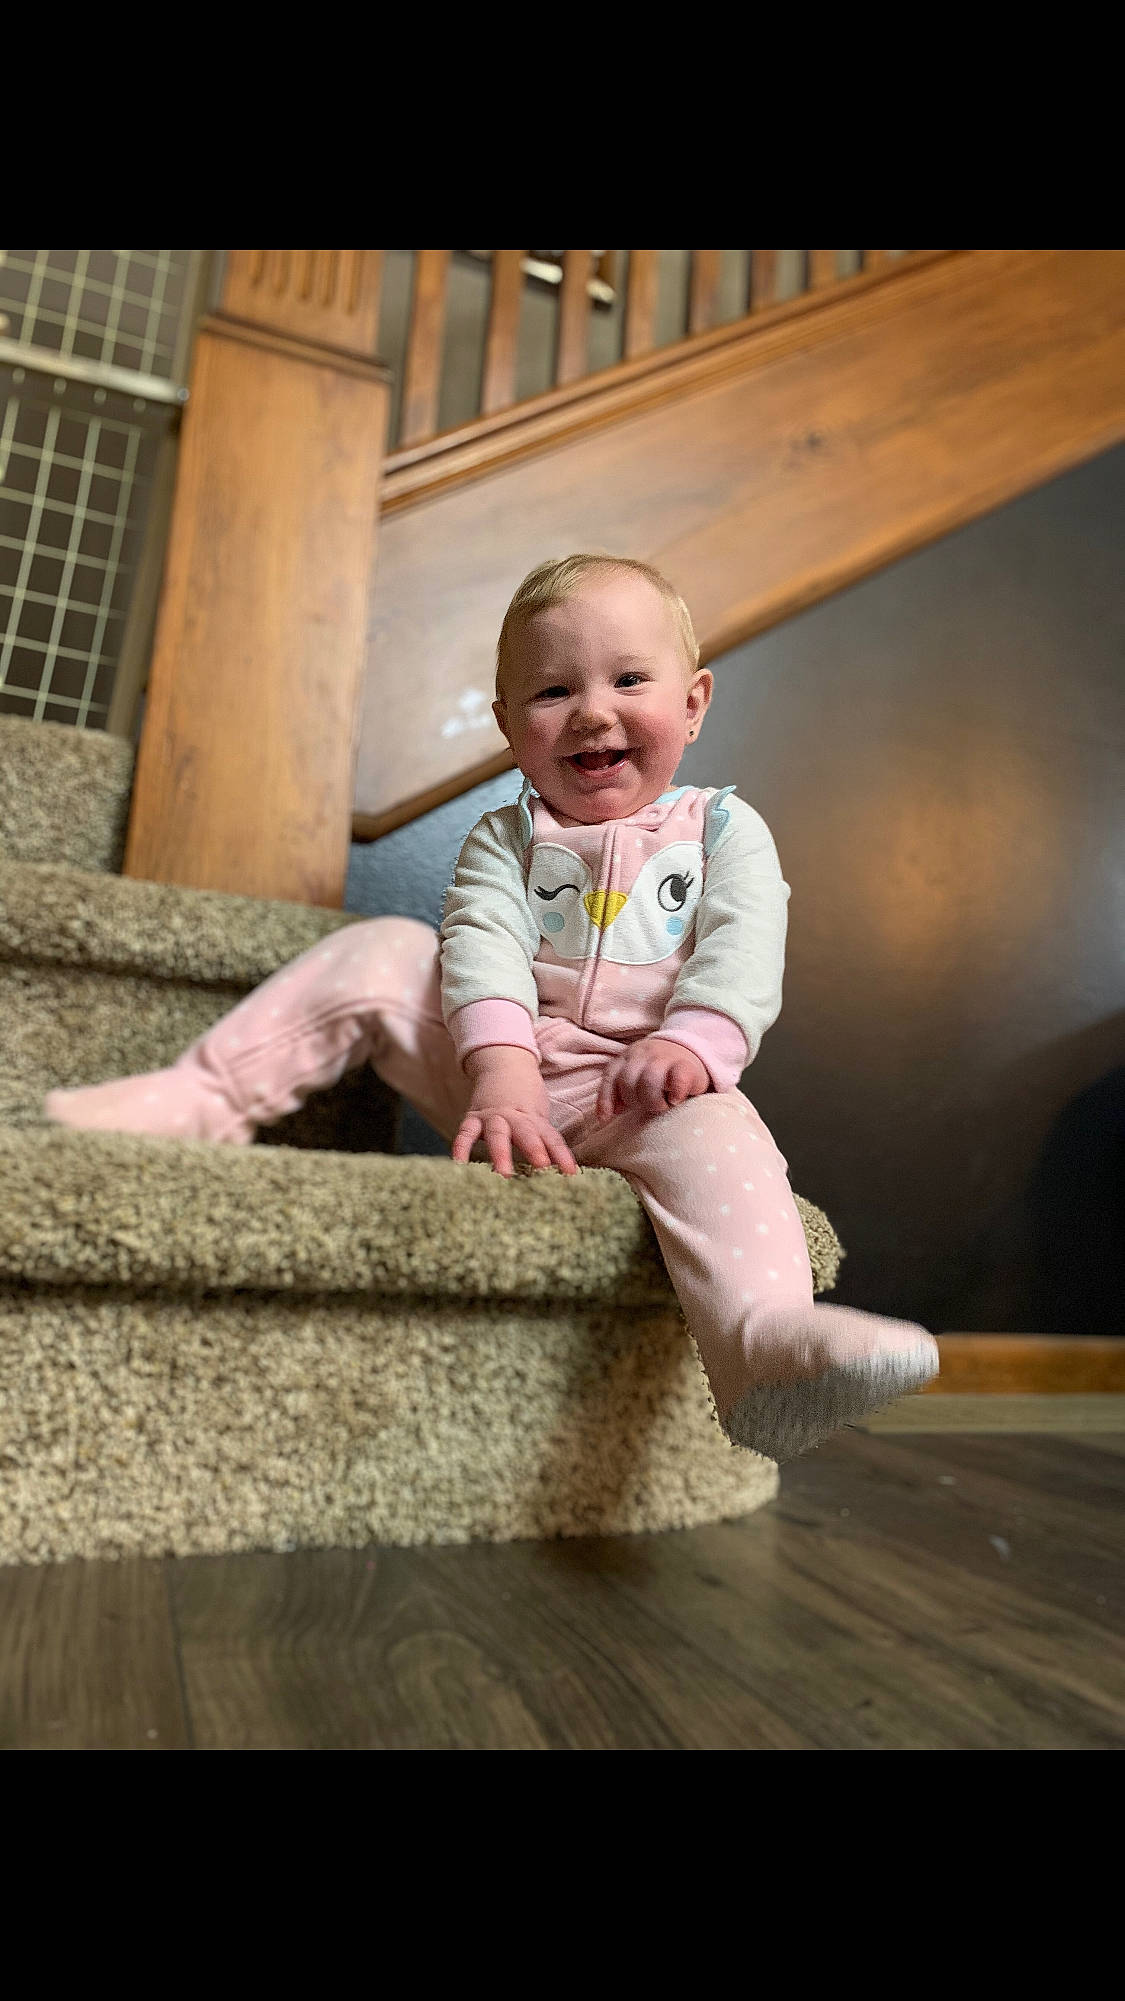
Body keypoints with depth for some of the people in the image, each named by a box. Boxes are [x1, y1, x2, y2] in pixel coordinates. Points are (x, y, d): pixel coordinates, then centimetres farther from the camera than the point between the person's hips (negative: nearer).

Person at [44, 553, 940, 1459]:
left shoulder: (725, 829, 9)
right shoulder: (506, 838, 11)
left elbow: (743, 954, -8)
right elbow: (484, 945, -9)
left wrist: (690, 1045, -29)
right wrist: (502, 1070, -29)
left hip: (630, 1097, -2)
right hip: (497, 1072, 2)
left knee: (712, 1126, -34)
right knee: (384, 952, -12)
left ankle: (764, 1345, -53)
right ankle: (202, 1096, -13)